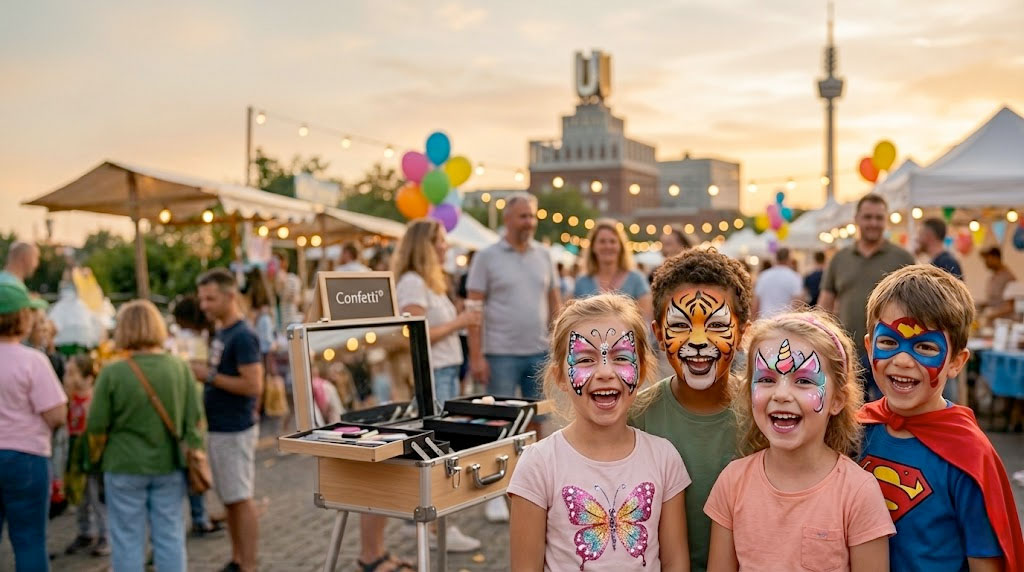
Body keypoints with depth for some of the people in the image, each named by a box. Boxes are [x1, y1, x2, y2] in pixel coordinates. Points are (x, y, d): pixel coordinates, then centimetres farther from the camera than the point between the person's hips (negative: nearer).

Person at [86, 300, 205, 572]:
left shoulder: (112, 373, -13)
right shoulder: (180, 367, -5)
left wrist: (97, 458, 12)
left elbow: (97, 429, -6)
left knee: (128, 539, 10)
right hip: (170, 466, 2)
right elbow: (196, 420, 0)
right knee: (170, 536, 12)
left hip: (125, 467, -2)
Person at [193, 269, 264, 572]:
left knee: (241, 499, -2)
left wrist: (210, 376, -19)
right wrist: (203, 371, 4)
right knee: (229, 499, 16)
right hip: (219, 428, 9)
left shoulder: (242, 336, -17)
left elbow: (253, 386, -23)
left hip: (235, 431, -9)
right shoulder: (220, 333, 11)